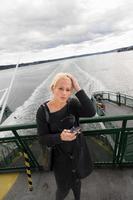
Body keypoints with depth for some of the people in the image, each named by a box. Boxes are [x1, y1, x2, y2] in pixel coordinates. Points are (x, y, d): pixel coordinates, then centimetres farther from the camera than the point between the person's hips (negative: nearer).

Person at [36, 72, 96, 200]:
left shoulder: (73, 104, -15)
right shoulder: (43, 112, -20)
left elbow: (91, 112, -31)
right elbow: (42, 139, -17)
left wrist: (78, 89, -34)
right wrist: (61, 137, -35)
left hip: (77, 152, 3)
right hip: (60, 157, -2)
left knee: (76, 181, 30)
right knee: (63, 189, 20)